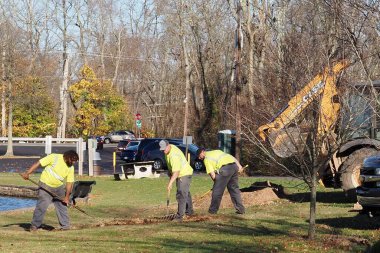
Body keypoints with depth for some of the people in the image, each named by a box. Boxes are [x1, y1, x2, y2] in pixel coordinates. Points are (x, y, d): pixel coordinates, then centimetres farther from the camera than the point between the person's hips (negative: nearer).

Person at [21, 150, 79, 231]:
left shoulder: (71, 168, -3)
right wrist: (27, 173, -26)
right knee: (42, 205, -12)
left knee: (62, 205, 6)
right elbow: (38, 163, -19)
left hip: (59, 187, 5)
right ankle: (34, 226, -3)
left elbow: (69, 183, 0)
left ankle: (65, 226, 17)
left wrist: (67, 197, -6)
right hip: (46, 186, -5)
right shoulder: (54, 157, -18)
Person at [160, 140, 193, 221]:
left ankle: (179, 216, -19)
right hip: (180, 174, 11)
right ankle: (189, 211, 40)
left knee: (181, 195, -16)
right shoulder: (168, 149, -4)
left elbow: (176, 172, -37)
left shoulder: (174, 156, -34)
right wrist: (170, 171, 14)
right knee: (186, 193, 24)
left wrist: (170, 183, -40)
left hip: (184, 174, -11)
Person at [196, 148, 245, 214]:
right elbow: (232, 157, 24)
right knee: (234, 189, 16)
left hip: (225, 168, -7)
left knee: (217, 190, 4)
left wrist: (216, 181, 16)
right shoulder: (216, 151, 30)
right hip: (234, 166, 7)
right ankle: (241, 209, 15)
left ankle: (213, 210, 11)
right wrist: (239, 165, 19)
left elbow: (212, 174, -1)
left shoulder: (206, 159, 7)